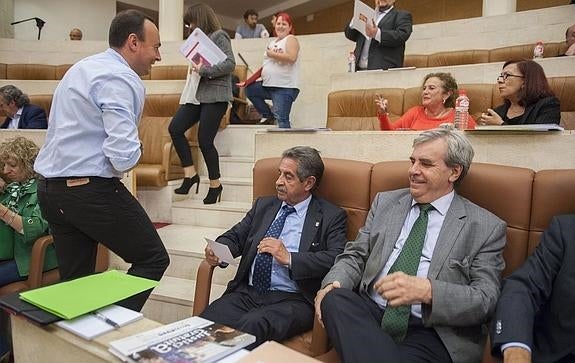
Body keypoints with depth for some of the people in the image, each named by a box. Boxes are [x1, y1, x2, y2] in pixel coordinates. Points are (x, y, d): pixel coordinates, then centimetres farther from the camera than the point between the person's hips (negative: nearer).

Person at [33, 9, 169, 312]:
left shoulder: (81, 68, 16)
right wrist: (129, 158, -3)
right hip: (92, 190, -9)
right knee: (153, 259, 2)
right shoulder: (120, 79, -15)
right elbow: (123, 156, -24)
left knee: (74, 278, 16)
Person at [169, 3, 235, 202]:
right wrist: (194, 69, 2)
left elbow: (230, 64, -14)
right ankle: (190, 173, 2)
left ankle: (215, 184, 9)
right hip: (196, 95, 8)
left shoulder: (219, 36, -1)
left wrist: (203, 70, -16)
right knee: (175, 128, -7)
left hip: (214, 96, -8)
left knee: (205, 140, -7)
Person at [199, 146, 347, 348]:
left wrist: (289, 258, -17)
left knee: (250, 327, -34)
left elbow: (337, 260, -10)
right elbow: (235, 236, 19)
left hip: (293, 300, -4)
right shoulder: (263, 205, 20)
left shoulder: (331, 216, 4)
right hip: (247, 293, 4)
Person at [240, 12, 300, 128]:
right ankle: (268, 115, 18)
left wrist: (272, 54, -12)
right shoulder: (272, 42, 21)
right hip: (268, 85, 9)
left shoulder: (291, 39, -2)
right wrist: (249, 80, 16)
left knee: (282, 119, -15)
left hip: (284, 87, -9)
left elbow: (292, 57, -21)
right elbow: (266, 66, 23)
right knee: (249, 89, 17)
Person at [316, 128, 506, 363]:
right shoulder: (385, 202, 13)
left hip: (430, 333, -5)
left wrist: (426, 290, -24)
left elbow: (486, 299, -5)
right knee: (335, 298, -26)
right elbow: (355, 255, 13)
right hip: (370, 313, 6)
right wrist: (333, 282, -9)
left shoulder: (486, 227, 2)